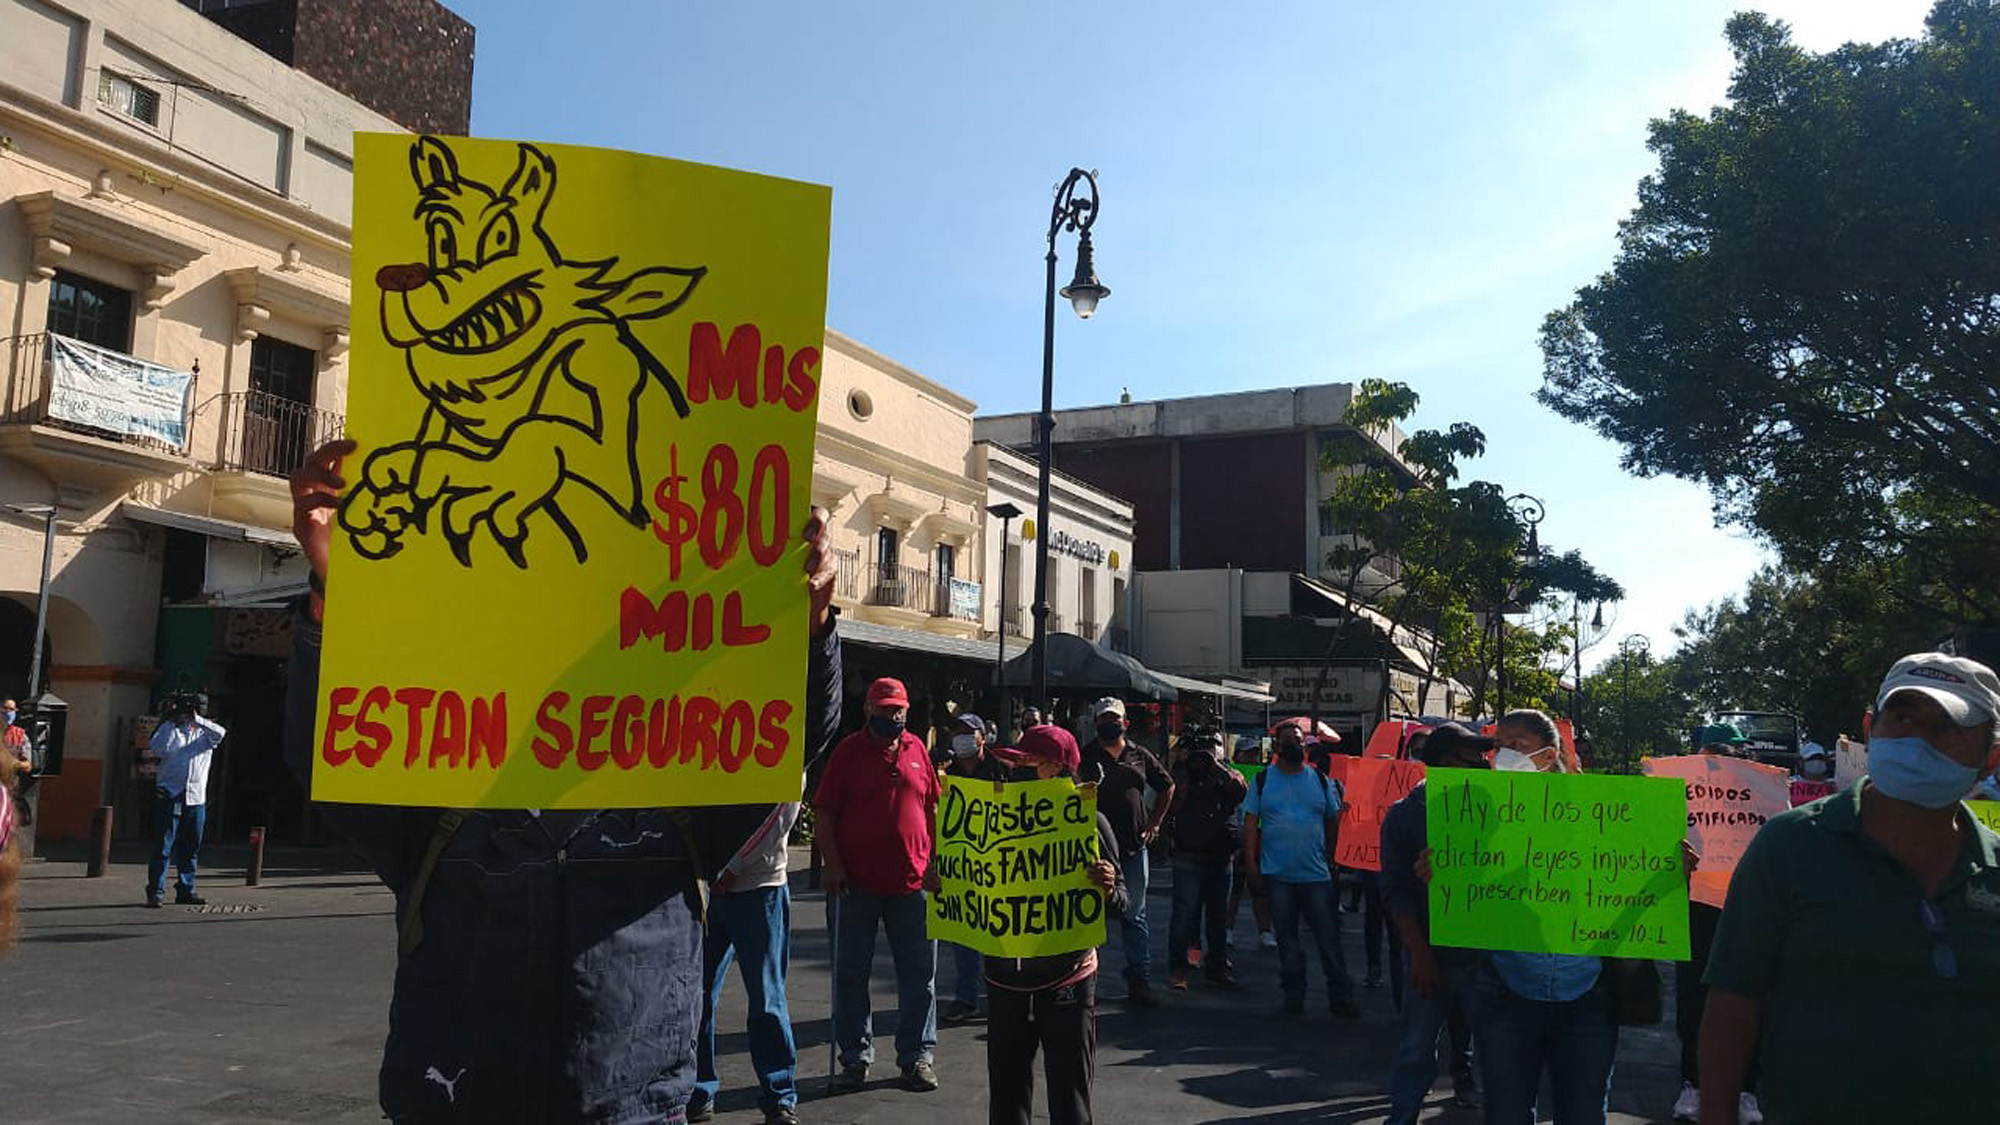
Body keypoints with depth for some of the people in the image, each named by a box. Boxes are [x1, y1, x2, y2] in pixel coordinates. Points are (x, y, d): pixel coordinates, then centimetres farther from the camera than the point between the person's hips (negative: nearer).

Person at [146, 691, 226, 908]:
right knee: (163, 847, -6)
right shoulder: (169, 728, 7)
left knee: (191, 848, 9)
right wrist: (172, 723, -8)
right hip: (170, 795, -2)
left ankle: (185, 891, 18)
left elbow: (220, 733, -11)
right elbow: (158, 749, -10)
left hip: (196, 799, 3)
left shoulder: (204, 732, 10)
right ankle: (155, 892, -4)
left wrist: (196, 719, -14)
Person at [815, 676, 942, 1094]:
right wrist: (833, 864, -11)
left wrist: (935, 858, 7)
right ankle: (856, 1057, 20)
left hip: (912, 881, 2)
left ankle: (917, 1055, 20)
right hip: (857, 883, -2)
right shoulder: (848, 750, -2)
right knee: (851, 974, 7)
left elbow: (932, 807, 13)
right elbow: (824, 812, -3)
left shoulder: (917, 749, 7)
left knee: (919, 975, 8)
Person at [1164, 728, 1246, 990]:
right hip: (1189, 856, -3)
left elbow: (1241, 791, -12)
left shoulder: (1229, 775, 11)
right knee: (1185, 913, -6)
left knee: (1218, 915, 12)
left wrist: (1216, 765, -13)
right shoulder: (1182, 774, 5)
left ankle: (1217, 964, 24)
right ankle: (1177, 967, 0)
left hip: (1221, 857, 3)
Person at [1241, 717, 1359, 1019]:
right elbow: (1250, 824, 2)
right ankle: (1293, 996, 19)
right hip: (1277, 876, 0)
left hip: (1317, 874, 0)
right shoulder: (1262, 781, 4)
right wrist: (1251, 864, -5)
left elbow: (1333, 821, 11)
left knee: (1330, 939, 0)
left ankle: (1340, 997, 9)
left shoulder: (1321, 780, 8)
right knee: (1287, 939, 8)